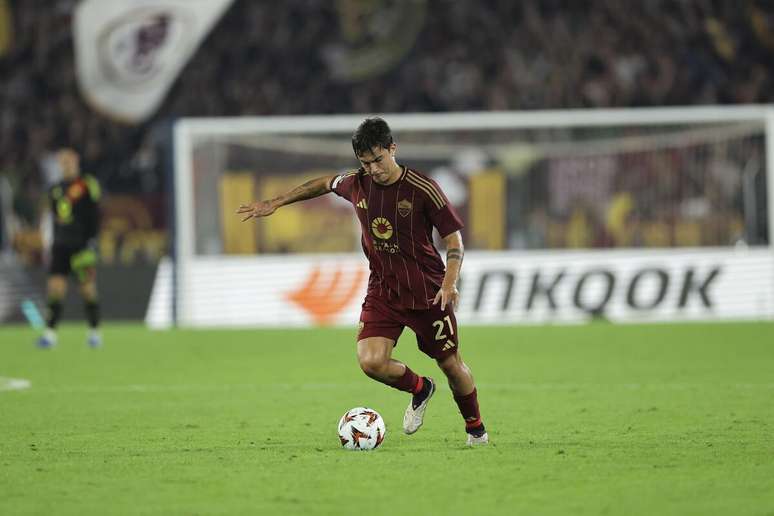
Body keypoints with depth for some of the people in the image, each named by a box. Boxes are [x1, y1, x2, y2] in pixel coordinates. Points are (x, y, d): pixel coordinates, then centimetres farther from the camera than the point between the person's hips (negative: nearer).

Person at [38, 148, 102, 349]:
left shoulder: (86, 186, -4)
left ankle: (94, 332, 12)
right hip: (61, 245, 5)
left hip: (81, 245, -5)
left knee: (88, 289, -1)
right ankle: (50, 333, -7)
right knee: (55, 286, -6)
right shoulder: (55, 190, 13)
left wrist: (91, 242, -13)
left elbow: (94, 217, -6)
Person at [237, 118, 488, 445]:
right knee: (370, 361, -18)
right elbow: (324, 184, 20)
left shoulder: (422, 189, -15)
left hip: (428, 292, -3)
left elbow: (454, 240, -10)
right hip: (382, 291, 3)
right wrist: (275, 203, 22)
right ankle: (419, 388, 14)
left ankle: (475, 427, 35)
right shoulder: (357, 184, -2)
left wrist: (449, 282, -25)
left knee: (451, 365, 6)